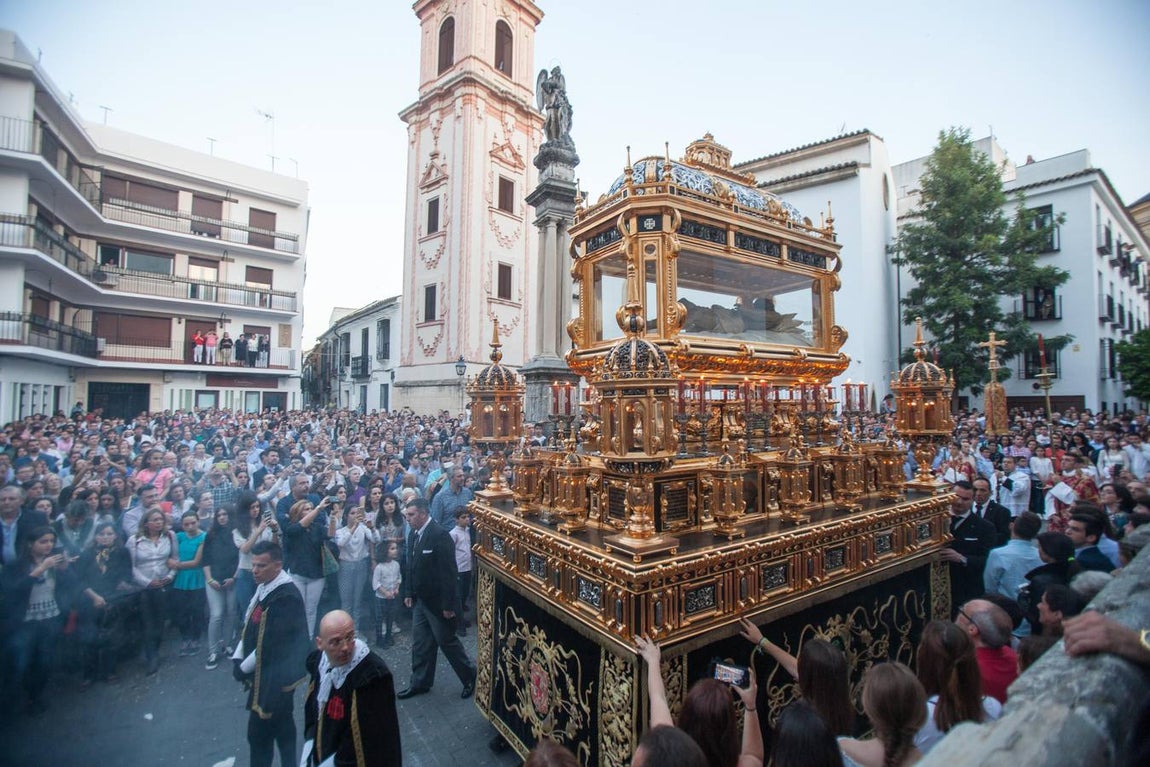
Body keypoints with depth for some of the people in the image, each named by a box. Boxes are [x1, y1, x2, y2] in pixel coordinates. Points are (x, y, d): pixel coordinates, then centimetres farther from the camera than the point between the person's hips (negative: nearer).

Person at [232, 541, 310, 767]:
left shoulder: (287, 597, -26)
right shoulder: (264, 588, 2)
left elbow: (271, 645, -23)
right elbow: (250, 626, 10)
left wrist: (244, 668, -11)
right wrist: (238, 658, 0)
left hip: (275, 676, -8)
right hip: (265, 673, 8)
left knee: (259, 731, 3)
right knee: (282, 724, 21)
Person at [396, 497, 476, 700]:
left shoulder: (440, 535, -24)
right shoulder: (413, 535, 2)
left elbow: (449, 572, -23)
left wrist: (448, 604, -20)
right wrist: (408, 593, 11)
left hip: (437, 601, -7)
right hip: (419, 599, 7)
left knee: (447, 641, 7)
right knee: (420, 643, 16)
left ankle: (470, 677, 27)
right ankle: (420, 683, 34)